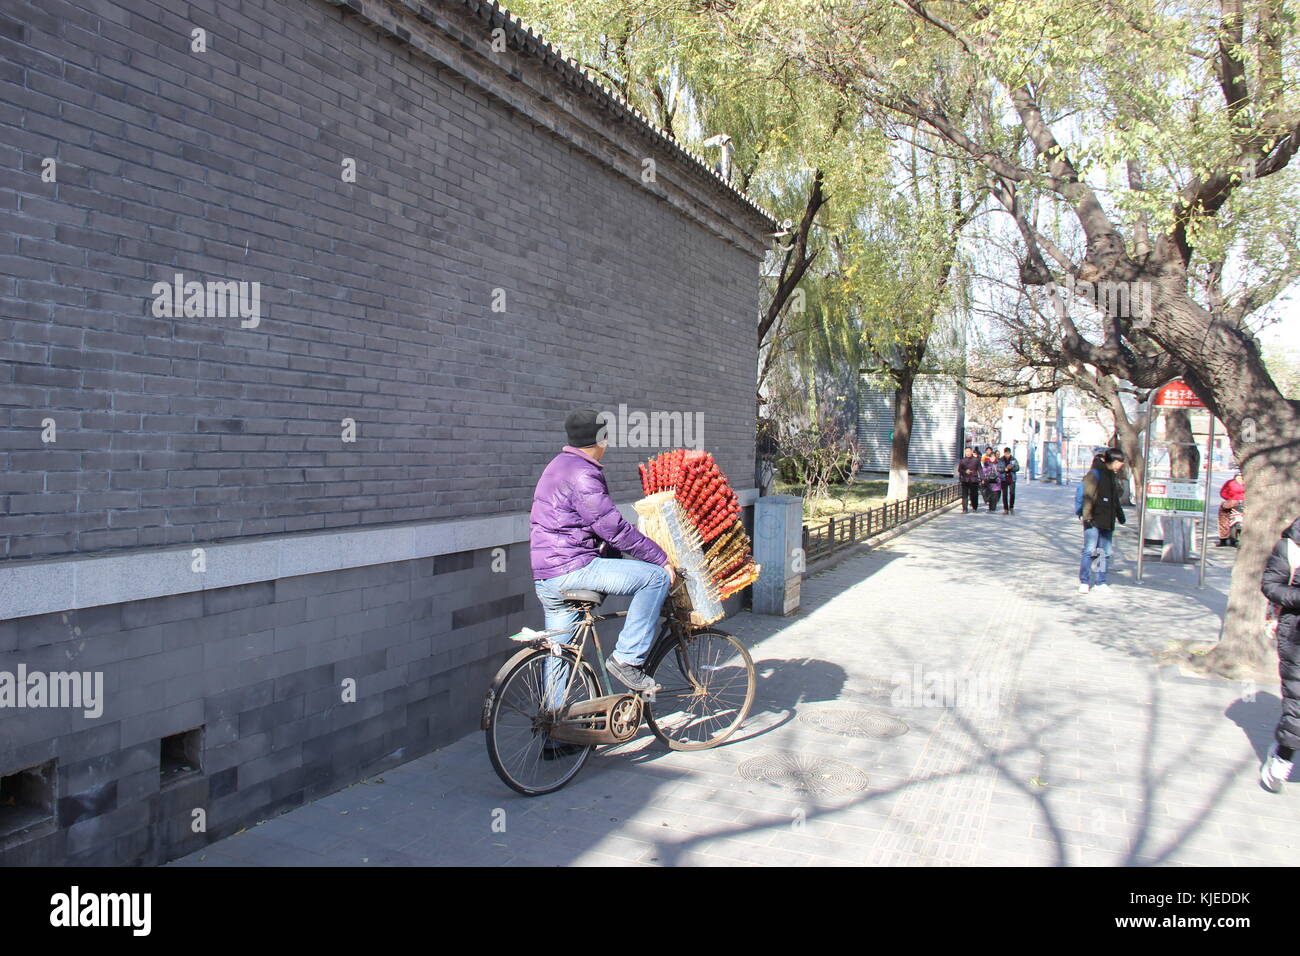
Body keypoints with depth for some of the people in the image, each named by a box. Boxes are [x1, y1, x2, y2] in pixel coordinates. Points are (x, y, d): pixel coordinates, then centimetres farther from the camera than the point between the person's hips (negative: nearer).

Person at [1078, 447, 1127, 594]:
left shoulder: (1112, 475, 18)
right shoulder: (1095, 474, -8)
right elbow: (1088, 496, -17)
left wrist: (1120, 515, 29)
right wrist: (1087, 515, -24)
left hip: (1107, 521, 8)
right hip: (1093, 521, -8)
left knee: (1106, 553, 7)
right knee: (1089, 550, -10)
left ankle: (1100, 582, 15)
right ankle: (1084, 582, -5)